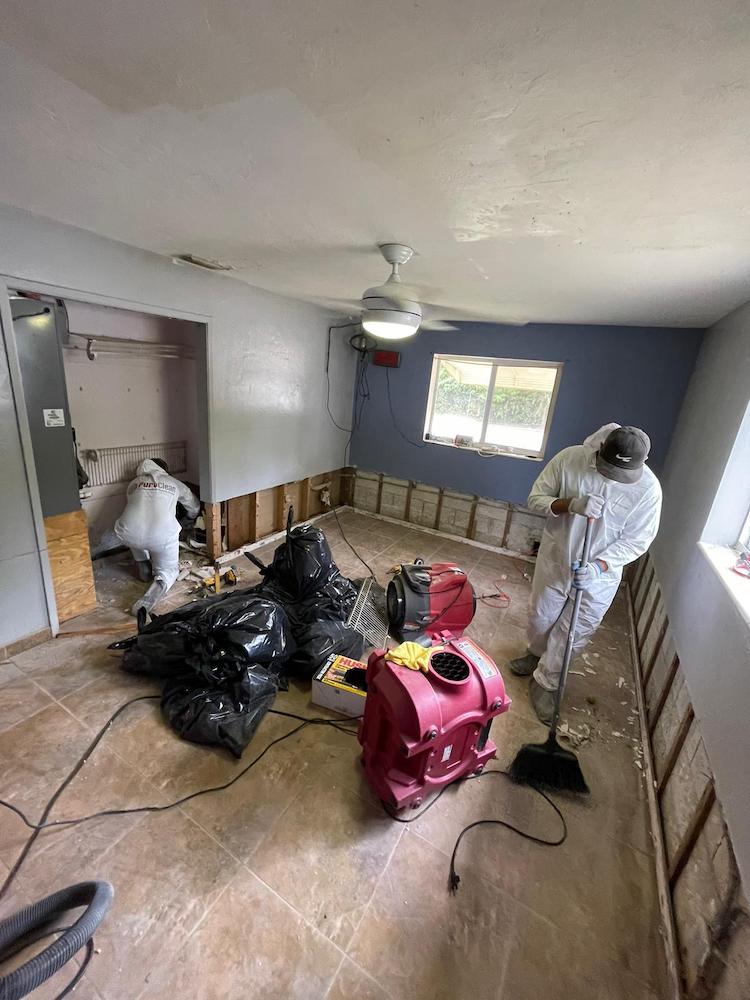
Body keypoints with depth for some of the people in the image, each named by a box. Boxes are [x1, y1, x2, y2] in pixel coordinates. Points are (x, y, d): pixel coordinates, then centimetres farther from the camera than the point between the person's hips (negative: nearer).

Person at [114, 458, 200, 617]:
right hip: (163, 535, -2)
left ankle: (143, 567, 30)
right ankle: (160, 584, -11)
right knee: (169, 569, 21)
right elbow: (194, 507, 34)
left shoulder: (134, 483, 24)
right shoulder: (174, 483, 21)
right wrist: (192, 516, 58)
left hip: (129, 535, 2)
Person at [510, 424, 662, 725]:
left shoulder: (648, 488, -19)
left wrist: (598, 566, -29)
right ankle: (536, 653, 52)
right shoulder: (570, 458, -19)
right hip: (555, 557, 1)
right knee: (541, 617, 20)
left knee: (574, 632, 12)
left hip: (600, 573, 0)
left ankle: (544, 682, 35)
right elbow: (536, 497, -12)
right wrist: (569, 504, -32)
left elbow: (637, 540, -13)